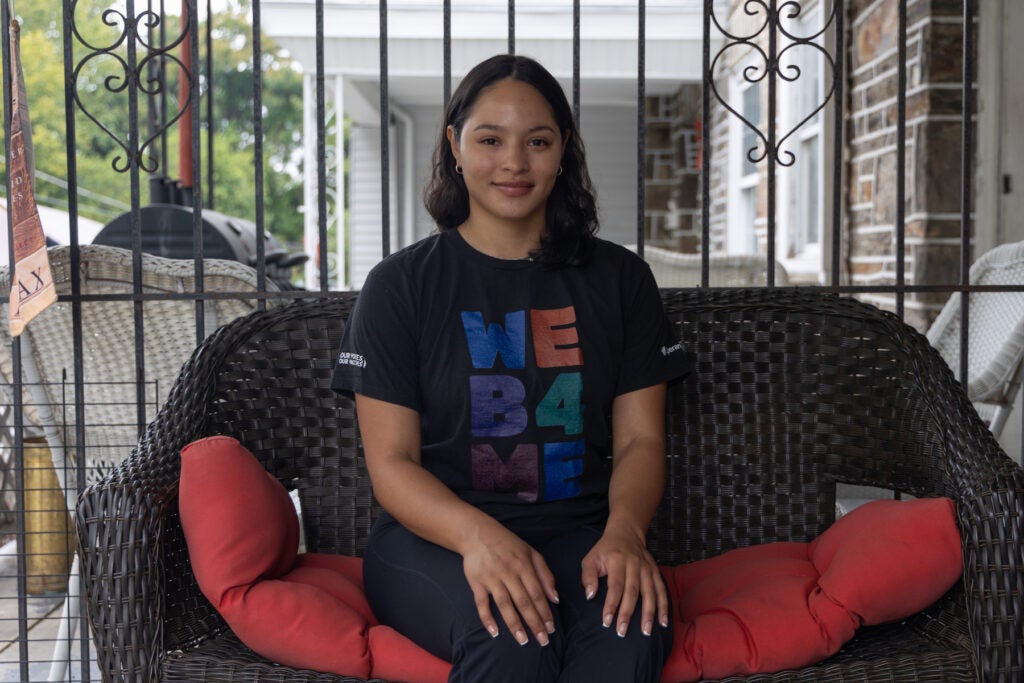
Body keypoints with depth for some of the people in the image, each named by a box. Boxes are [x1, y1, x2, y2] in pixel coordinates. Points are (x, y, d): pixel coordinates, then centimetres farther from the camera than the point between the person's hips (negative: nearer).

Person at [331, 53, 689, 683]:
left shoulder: (619, 277, 11)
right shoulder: (401, 284, 4)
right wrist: (479, 536, -23)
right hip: (434, 534, -1)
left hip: (578, 533, 2)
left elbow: (640, 439, 7)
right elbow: (392, 462, -2)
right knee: (510, 632, -34)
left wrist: (624, 530, -16)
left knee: (635, 620, -31)